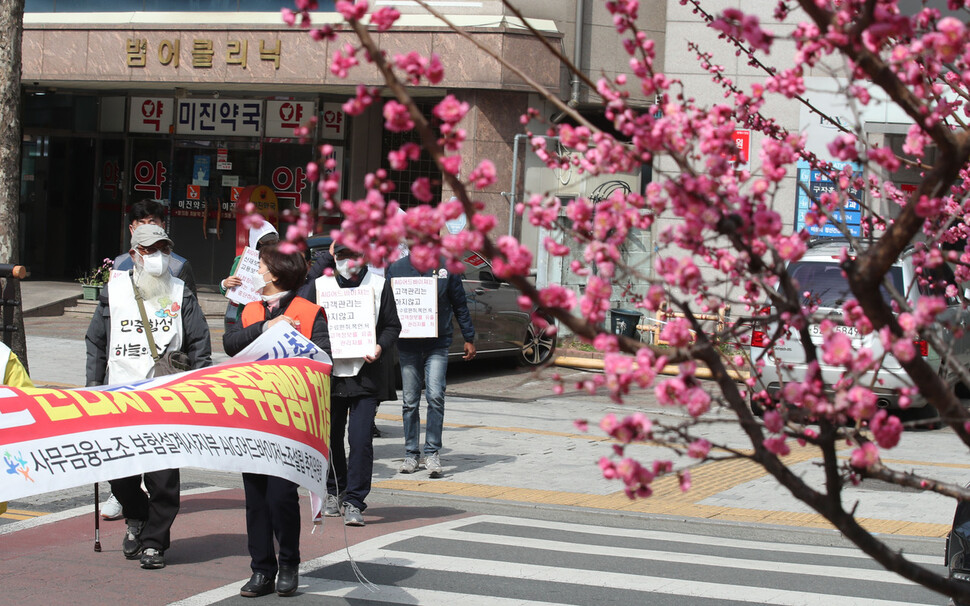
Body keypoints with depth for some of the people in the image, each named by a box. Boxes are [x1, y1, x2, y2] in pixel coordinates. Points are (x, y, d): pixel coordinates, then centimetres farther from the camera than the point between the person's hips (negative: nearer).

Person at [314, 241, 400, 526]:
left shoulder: (378, 286, 3)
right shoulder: (320, 285, 8)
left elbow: (393, 326, 7)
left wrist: (380, 347, -12)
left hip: (366, 374, -2)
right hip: (330, 372, 3)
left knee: (361, 438, -11)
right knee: (331, 436, 12)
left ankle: (354, 502, -6)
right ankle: (334, 492, 31)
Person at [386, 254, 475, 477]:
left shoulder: (447, 268, 2)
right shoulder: (397, 269, 5)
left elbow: (460, 304, 9)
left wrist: (469, 338, 8)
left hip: (438, 343, -2)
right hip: (408, 345, 2)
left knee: (435, 396, -13)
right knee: (409, 401, 6)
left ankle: (432, 452, -4)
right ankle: (411, 454, 16)